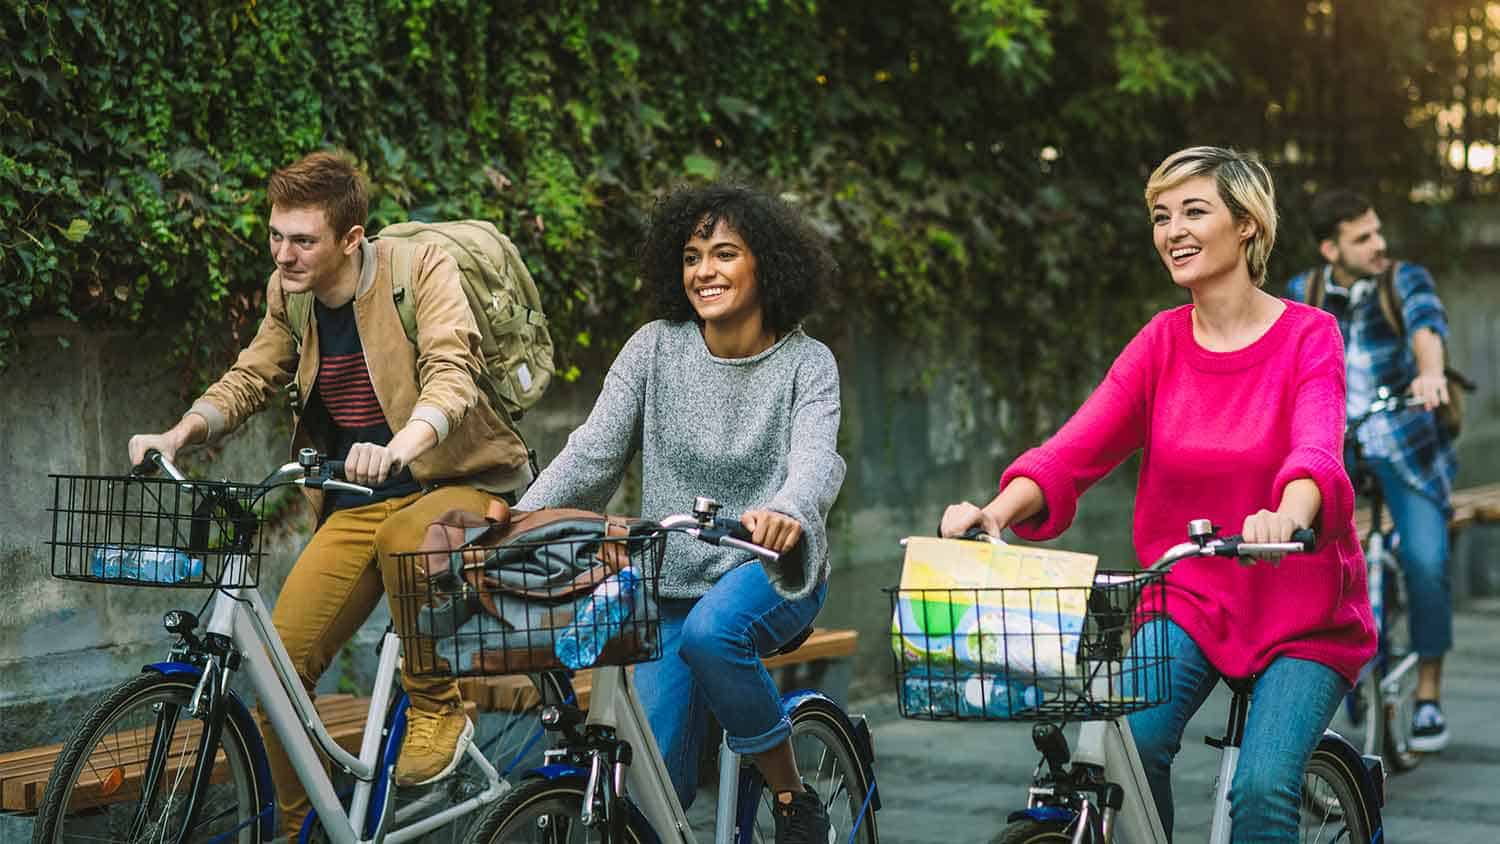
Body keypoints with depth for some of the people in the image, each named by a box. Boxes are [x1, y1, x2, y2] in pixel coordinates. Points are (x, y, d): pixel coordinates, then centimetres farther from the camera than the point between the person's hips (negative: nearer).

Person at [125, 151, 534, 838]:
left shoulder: (422, 269, -14)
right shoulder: (290, 295, 3)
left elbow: (451, 373, -27)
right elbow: (248, 379, 10)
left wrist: (397, 449, -46)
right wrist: (178, 434, -10)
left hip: (460, 482, -6)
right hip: (356, 505, 6)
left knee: (403, 536, -40)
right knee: (281, 660, -6)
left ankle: (438, 709, -15)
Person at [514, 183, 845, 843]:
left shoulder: (806, 363, -5)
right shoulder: (654, 348, -1)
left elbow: (817, 458, -22)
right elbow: (591, 453, -6)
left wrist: (786, 511, -46)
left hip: (767, 573, -2)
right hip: (672, 585, 2)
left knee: (709, 630, -36)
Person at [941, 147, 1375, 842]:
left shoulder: (1308, 336, -8)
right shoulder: (1162, 342, 2)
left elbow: (1317, 450, -26)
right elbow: (1075, 448, -10)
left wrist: (1286, 515, -50)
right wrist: (998, 509, -31)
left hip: (1302, 612, -2)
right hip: (1190, 601, 2)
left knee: (1261, 788, -20)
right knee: (1129, 742, -23)